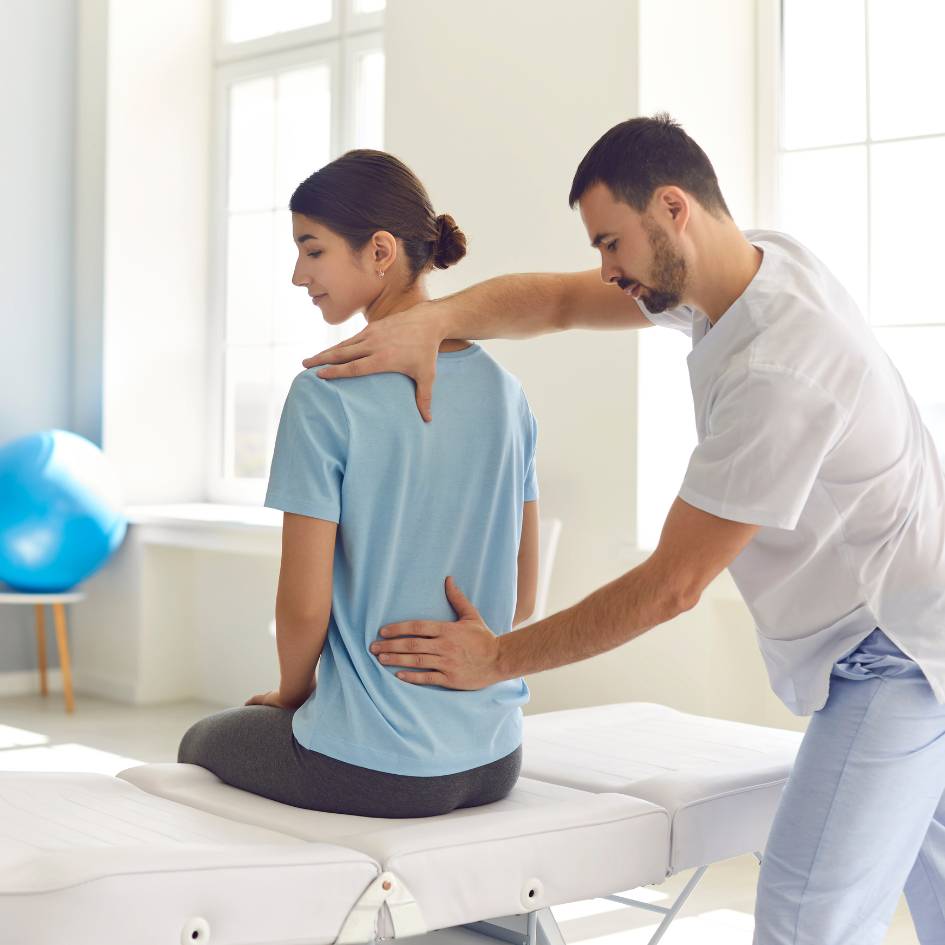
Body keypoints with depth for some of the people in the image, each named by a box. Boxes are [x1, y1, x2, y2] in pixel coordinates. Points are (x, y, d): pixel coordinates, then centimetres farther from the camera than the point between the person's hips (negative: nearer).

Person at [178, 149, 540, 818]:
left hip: (373, 770, -6)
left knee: (203, 743, 26)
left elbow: (304, 607, -14)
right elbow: (524, 594, 7)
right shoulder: (504, 391, 2)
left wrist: (291, 693, 5)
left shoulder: (326, 397, -17)